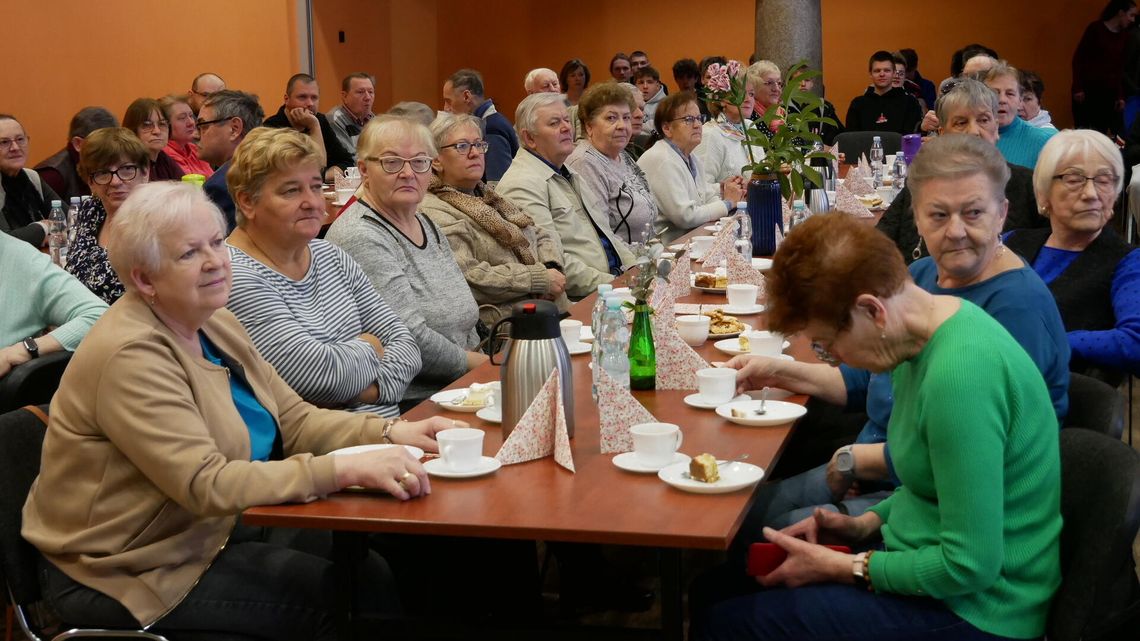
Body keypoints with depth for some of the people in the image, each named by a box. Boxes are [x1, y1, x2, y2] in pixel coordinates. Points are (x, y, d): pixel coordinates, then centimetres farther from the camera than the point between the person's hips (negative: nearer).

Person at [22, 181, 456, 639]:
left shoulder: (215, 325, 5)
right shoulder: (131, 354, -24)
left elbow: (295, 420, 6)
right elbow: (207, 484, -31)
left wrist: (390, 432, -11)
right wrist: (347, 470, -36)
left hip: (215, 528, 8)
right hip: (132, 571, -8)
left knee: (369, 570, -6)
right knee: (339, 597, -15)